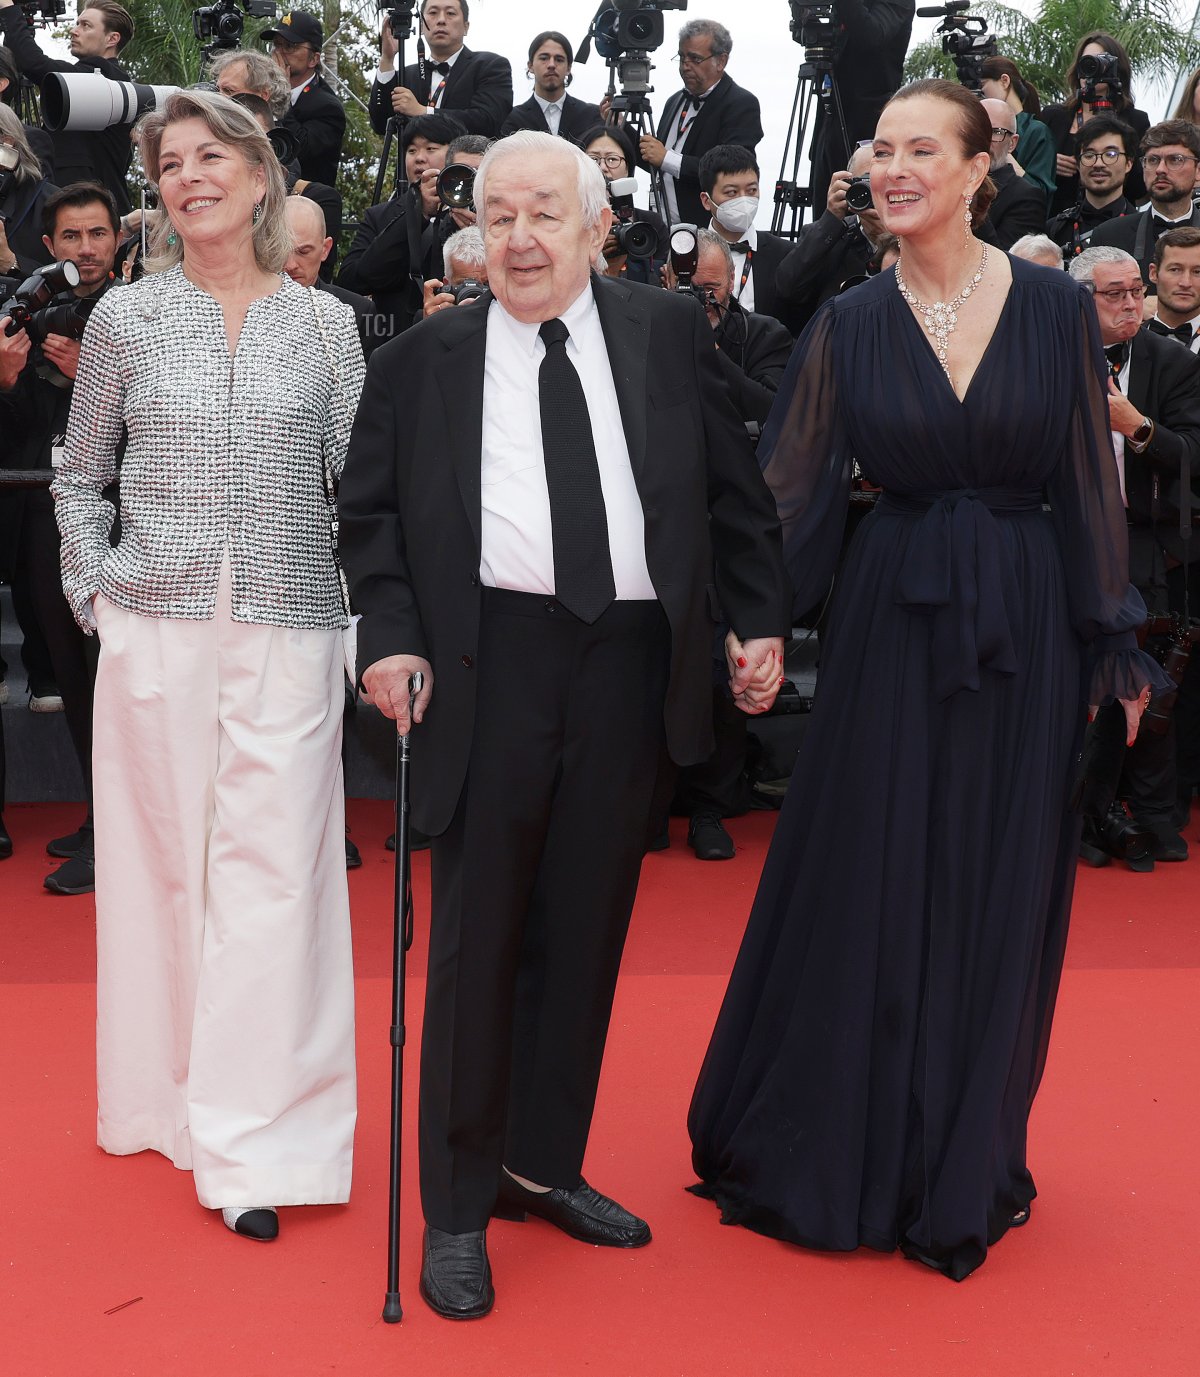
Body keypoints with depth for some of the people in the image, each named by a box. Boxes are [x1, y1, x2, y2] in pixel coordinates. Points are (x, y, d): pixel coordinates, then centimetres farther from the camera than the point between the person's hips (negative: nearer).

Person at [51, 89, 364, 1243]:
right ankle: (168, 1098, 23)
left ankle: (256, 1144, 2)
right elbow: (78, 473, 14)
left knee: (272, 866, -4)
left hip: (290, 630, 0)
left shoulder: (324, 323, 6)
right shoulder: (126, 319, 7)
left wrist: (380, 615, -1)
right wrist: (92, 587, 3)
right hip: (156, 629, 1)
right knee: (162, 856, 6)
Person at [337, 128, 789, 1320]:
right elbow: (369, 513, 6)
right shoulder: (421, 361, 5)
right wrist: (391, 636, -7)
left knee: (584, 932, 11)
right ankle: (457, 1206, 16)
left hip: (632, 665, 2)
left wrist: (758, 620, 4)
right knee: (476, 940, 2)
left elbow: (735, 490, 10)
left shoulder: (670, 335, 8)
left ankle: (544, 1166, 29)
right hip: (488, 668, -2)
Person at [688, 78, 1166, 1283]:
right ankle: (843, 1148, 23)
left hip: (1023, 627, 0)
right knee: (864, 889, 4)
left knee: (997, 893, 8)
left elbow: (1089, 483, 3)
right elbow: (791, 485, 0)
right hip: (892, 625, 0)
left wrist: (1115, 643, 2)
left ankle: (966, 1161, 26)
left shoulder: (1056, 308, 0)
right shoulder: (851, 324, 0)